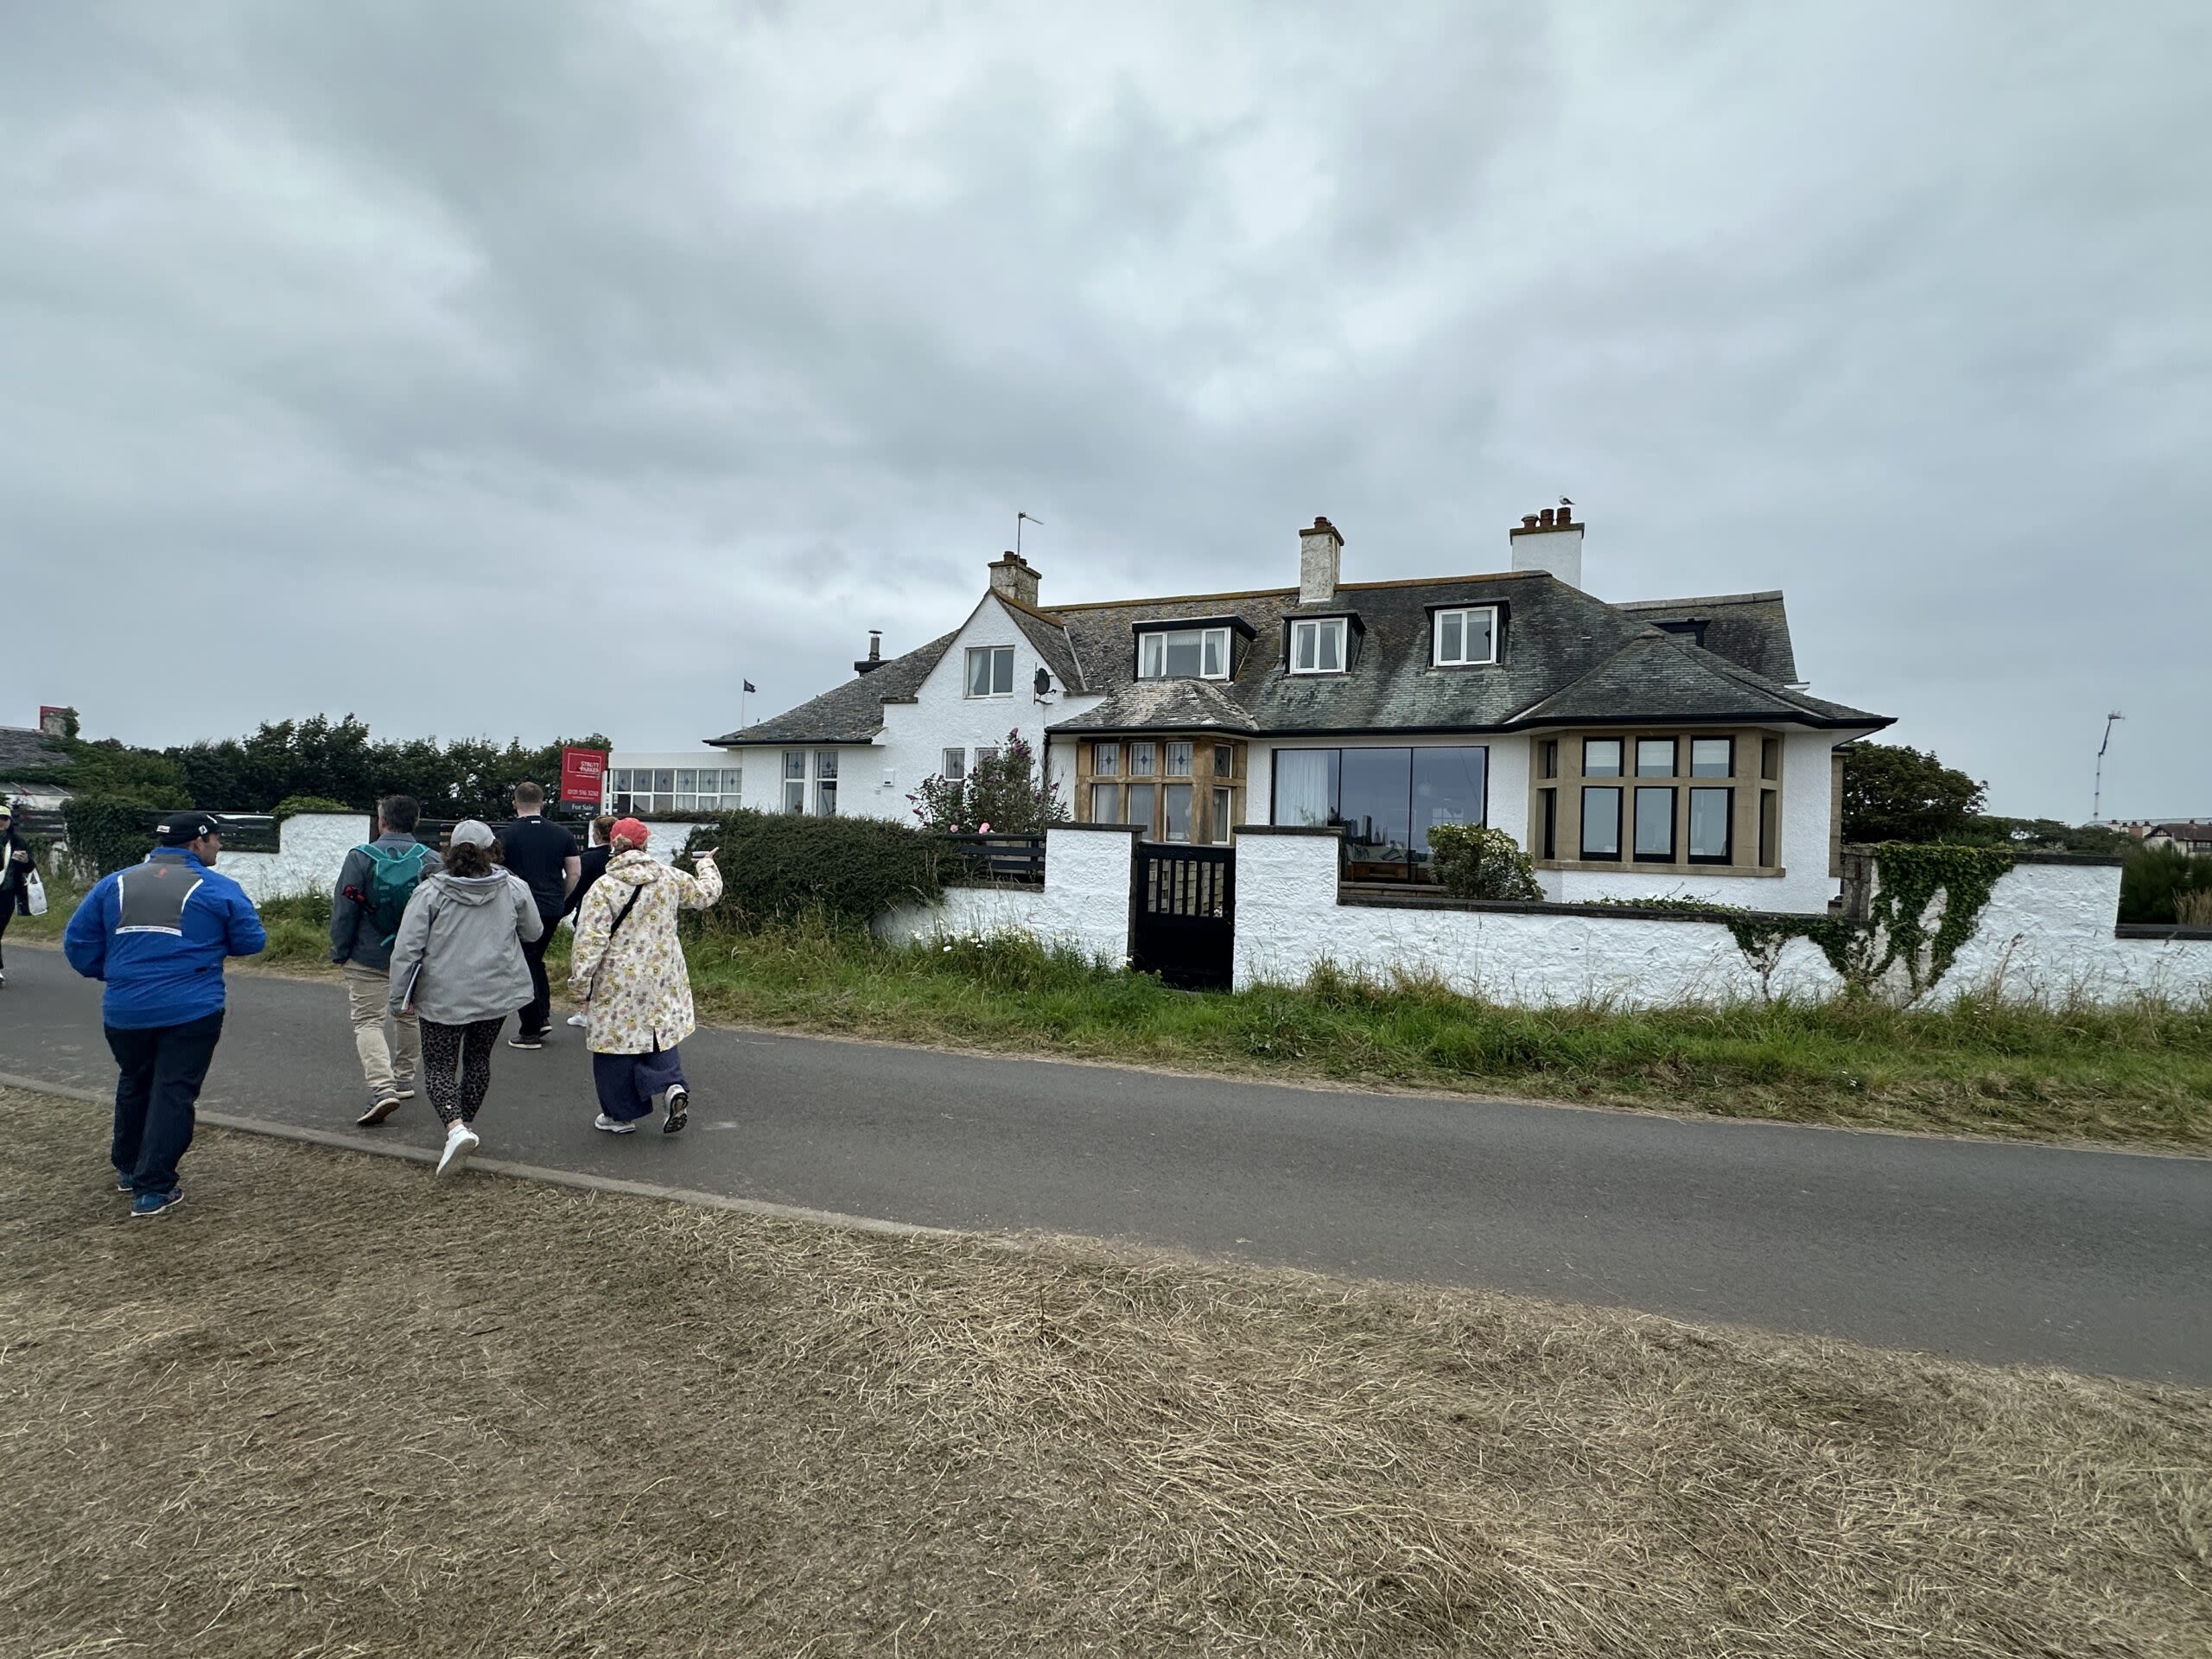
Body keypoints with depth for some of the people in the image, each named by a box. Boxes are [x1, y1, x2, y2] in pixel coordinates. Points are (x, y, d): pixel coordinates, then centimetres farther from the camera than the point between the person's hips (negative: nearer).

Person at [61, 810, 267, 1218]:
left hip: (124, 1011, 5)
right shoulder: (219, 889, -7)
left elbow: (77, 941, 8)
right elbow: (251, 941, -2)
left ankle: (128, 1168, 38)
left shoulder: (114, 884, 6)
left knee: (133, 1085, 24)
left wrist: (108, 973, 24)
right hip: (191, 1011, -5)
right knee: (173, 1093, 1)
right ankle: (153, 1188, 1)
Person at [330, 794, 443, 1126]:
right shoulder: (431, 860, -2)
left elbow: (343, 910, -9)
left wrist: (339, 952, 2)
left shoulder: (360, 857, -11)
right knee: (408, 1017, 19)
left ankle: (382, 1088, -16)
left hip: (368, 958, -3)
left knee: (367, 1021, 0)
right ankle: (404, 1080, 31)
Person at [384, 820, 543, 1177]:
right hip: (496, 995, 3)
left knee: (439, 1065, 7)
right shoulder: (514, 888, -4)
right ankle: (467, 1122, 32)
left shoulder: (431, 892, -9)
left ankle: (455, 1127, -13)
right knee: (479, 1059, 19)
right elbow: (534, 933, 10)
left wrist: (400, 996, 1)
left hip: (443, 997, -2)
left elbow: (406, 948, -9)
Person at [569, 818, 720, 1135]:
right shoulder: (669, 878, -2)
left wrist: (580, 983, -6)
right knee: (659, 1032, 19)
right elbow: (706, 894, 16)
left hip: (619, 981, -4)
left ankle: (620, 1115, 20)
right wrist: (707, 864, 35)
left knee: (617, 1039, 9)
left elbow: (590, 941, -15)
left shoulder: (604, 887, -13)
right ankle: (673, 1085, -3)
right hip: (662, 979, 4)